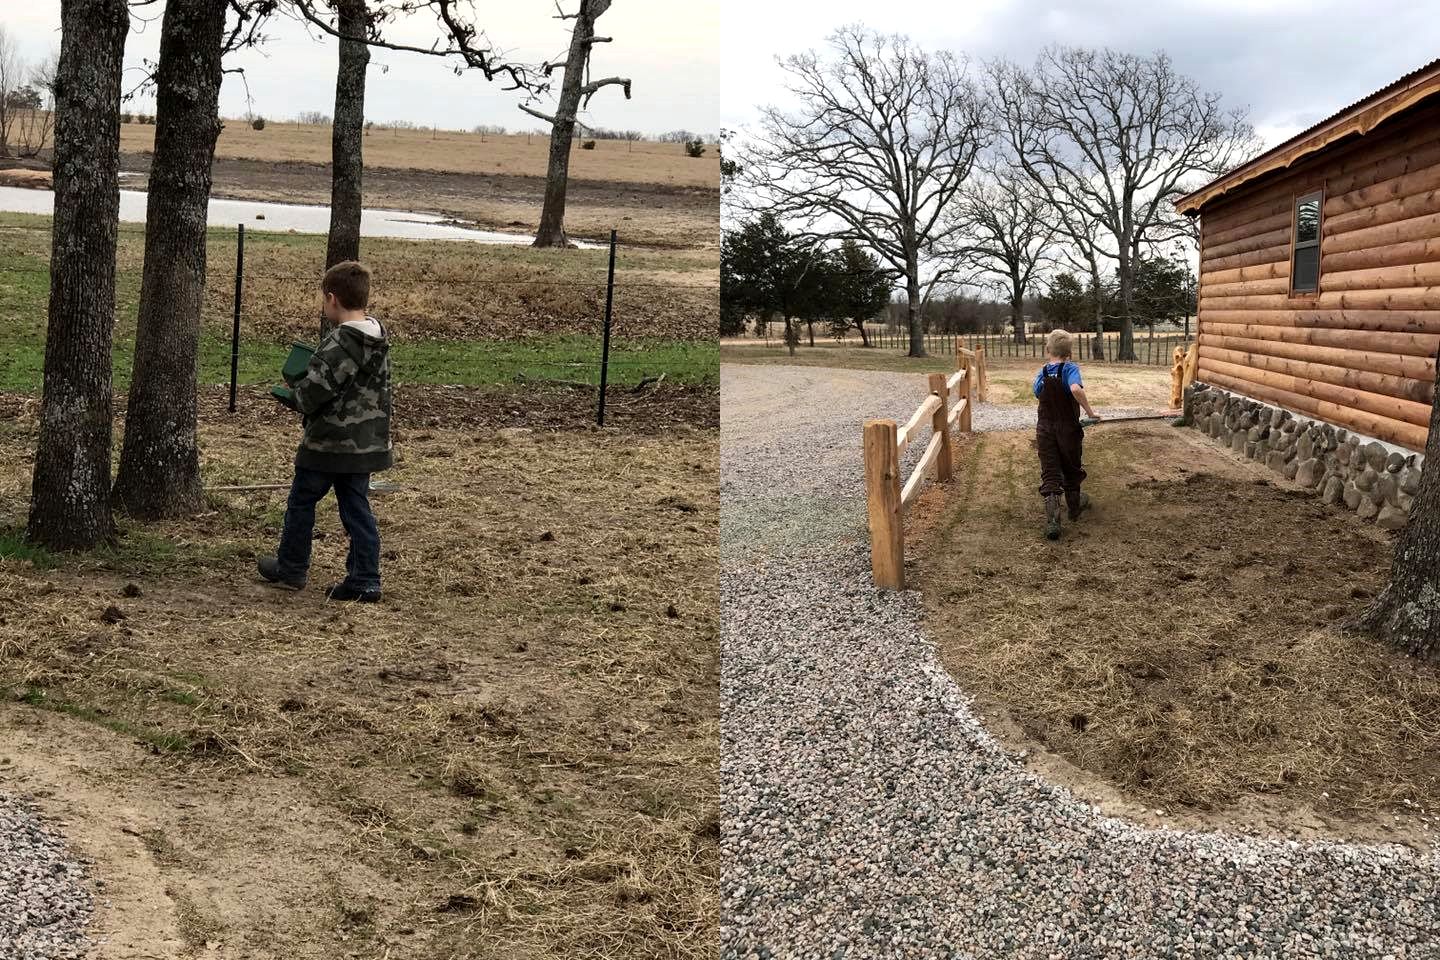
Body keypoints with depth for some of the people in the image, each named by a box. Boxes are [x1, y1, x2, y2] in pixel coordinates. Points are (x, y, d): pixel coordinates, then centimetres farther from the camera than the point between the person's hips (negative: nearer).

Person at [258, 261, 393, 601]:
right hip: (366, 444, 7)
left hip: (329, 443, -7)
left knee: (301, 501, 12)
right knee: (357, 509, 10)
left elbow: (311, 395, -23)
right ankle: (365, 581, 8)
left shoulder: (337, 343, -21)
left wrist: (297, 387, 1)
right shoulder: (379, 341, 6)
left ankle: (291, 569, 25)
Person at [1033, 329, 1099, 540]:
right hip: (1068, 429, -2)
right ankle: (1075, 506, 40)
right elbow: (1076, 389, -34)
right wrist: (1089, 412, -25)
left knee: (1049, 475, 0)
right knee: (1071, 469, 20)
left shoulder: (1041, 374, -1)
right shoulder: (1070, 368, -14)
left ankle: (1052, 520, -15)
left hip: (1045, 430, 2)